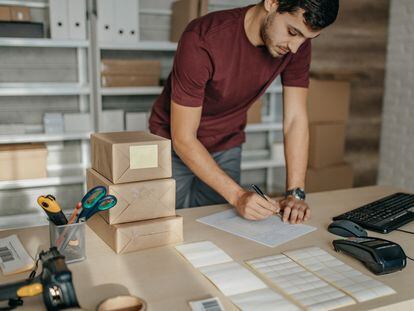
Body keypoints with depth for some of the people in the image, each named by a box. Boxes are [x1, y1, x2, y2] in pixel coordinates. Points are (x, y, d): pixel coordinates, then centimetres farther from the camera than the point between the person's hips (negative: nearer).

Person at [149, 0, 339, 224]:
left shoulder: (297, 44, -16)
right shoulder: (202, 40, -31)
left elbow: (295, 120, -12)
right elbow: (183, 138, -28)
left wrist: (295, 193, -22)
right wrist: (238, 196, -34)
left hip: (227, 149, 4)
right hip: (175, 146, -3)